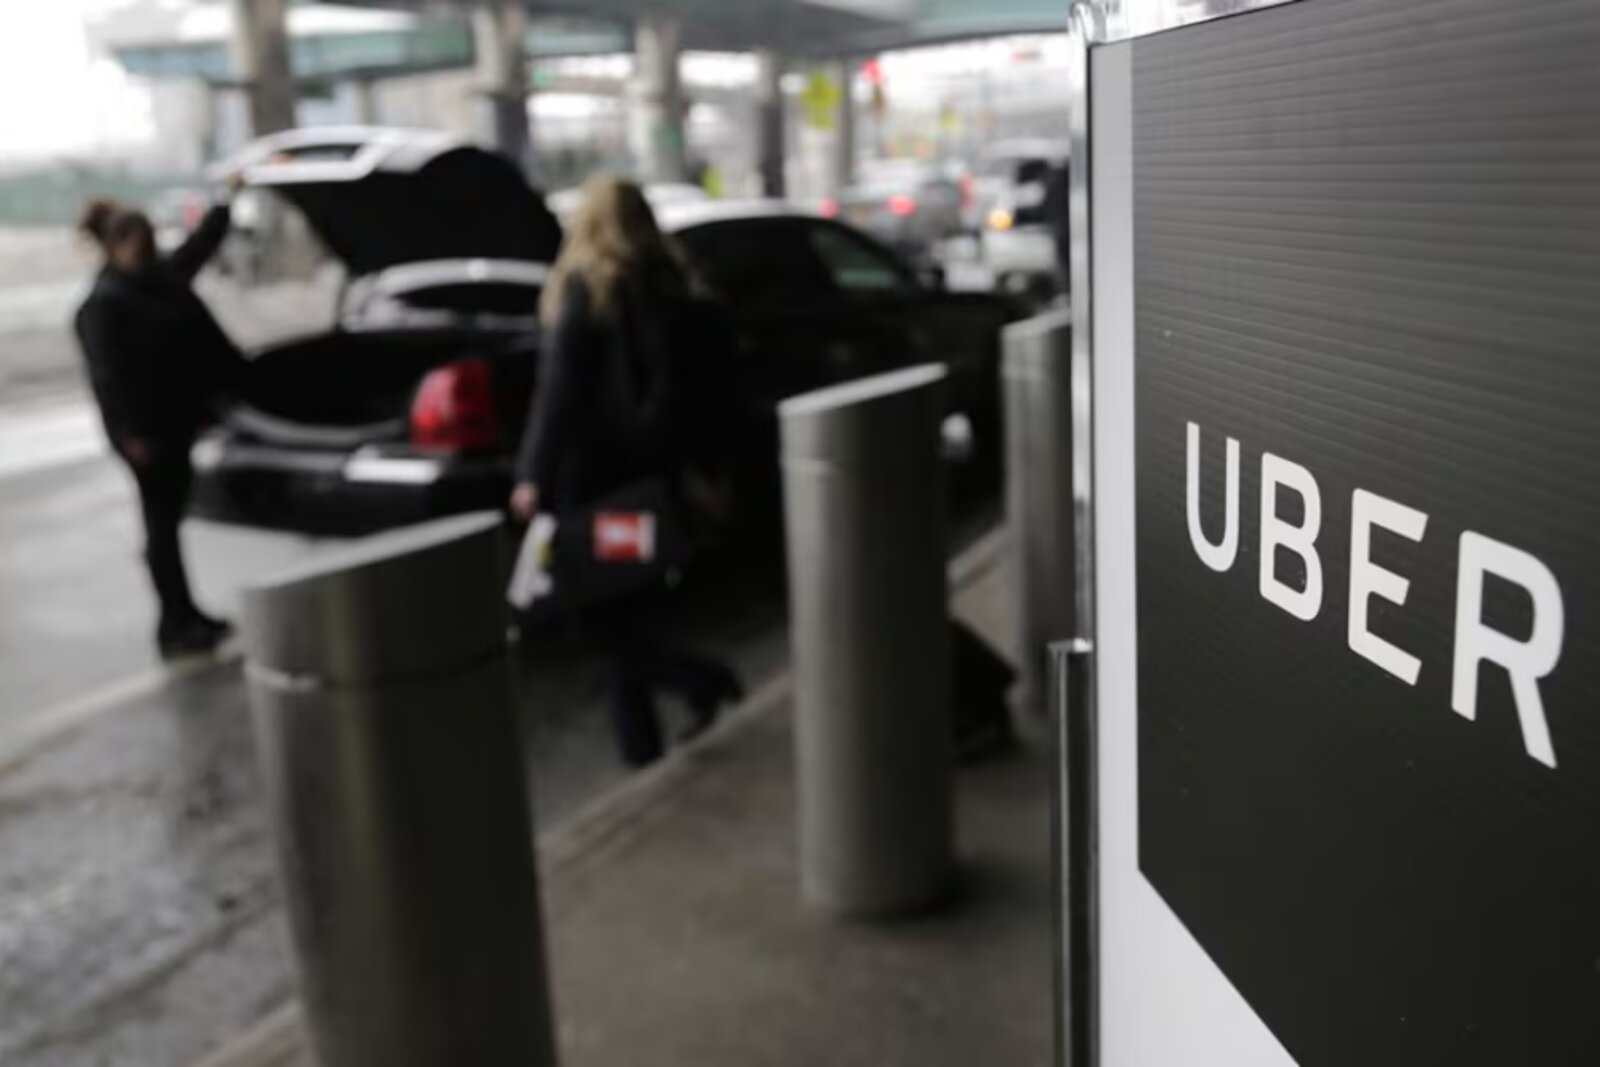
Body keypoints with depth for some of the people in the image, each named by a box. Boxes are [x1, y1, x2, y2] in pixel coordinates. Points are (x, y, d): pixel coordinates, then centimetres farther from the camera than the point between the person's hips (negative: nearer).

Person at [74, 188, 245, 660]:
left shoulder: (162, 279, 11)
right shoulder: (103, 305, -14)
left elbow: (200, 244, 26)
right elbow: (108, 374, -19)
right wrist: (132, 434, -24)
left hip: (181, 422, 8)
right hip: (150, 432, -8)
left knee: (169, 519, 14)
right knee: (162, 523, -2)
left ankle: (186, 621, 23)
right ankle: (175, 628, 6)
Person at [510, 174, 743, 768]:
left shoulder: (583, 287, -12)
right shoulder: (665, 285, 8)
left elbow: (559, 385, -17)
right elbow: (682, 382, 12)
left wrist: (533, 474, -15)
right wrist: (694, 467, 18)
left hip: (592, 468, -7)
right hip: (648, 463, 7)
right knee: (621, 596, 14)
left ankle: (695, 678, -12)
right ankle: (638, 738, 17)